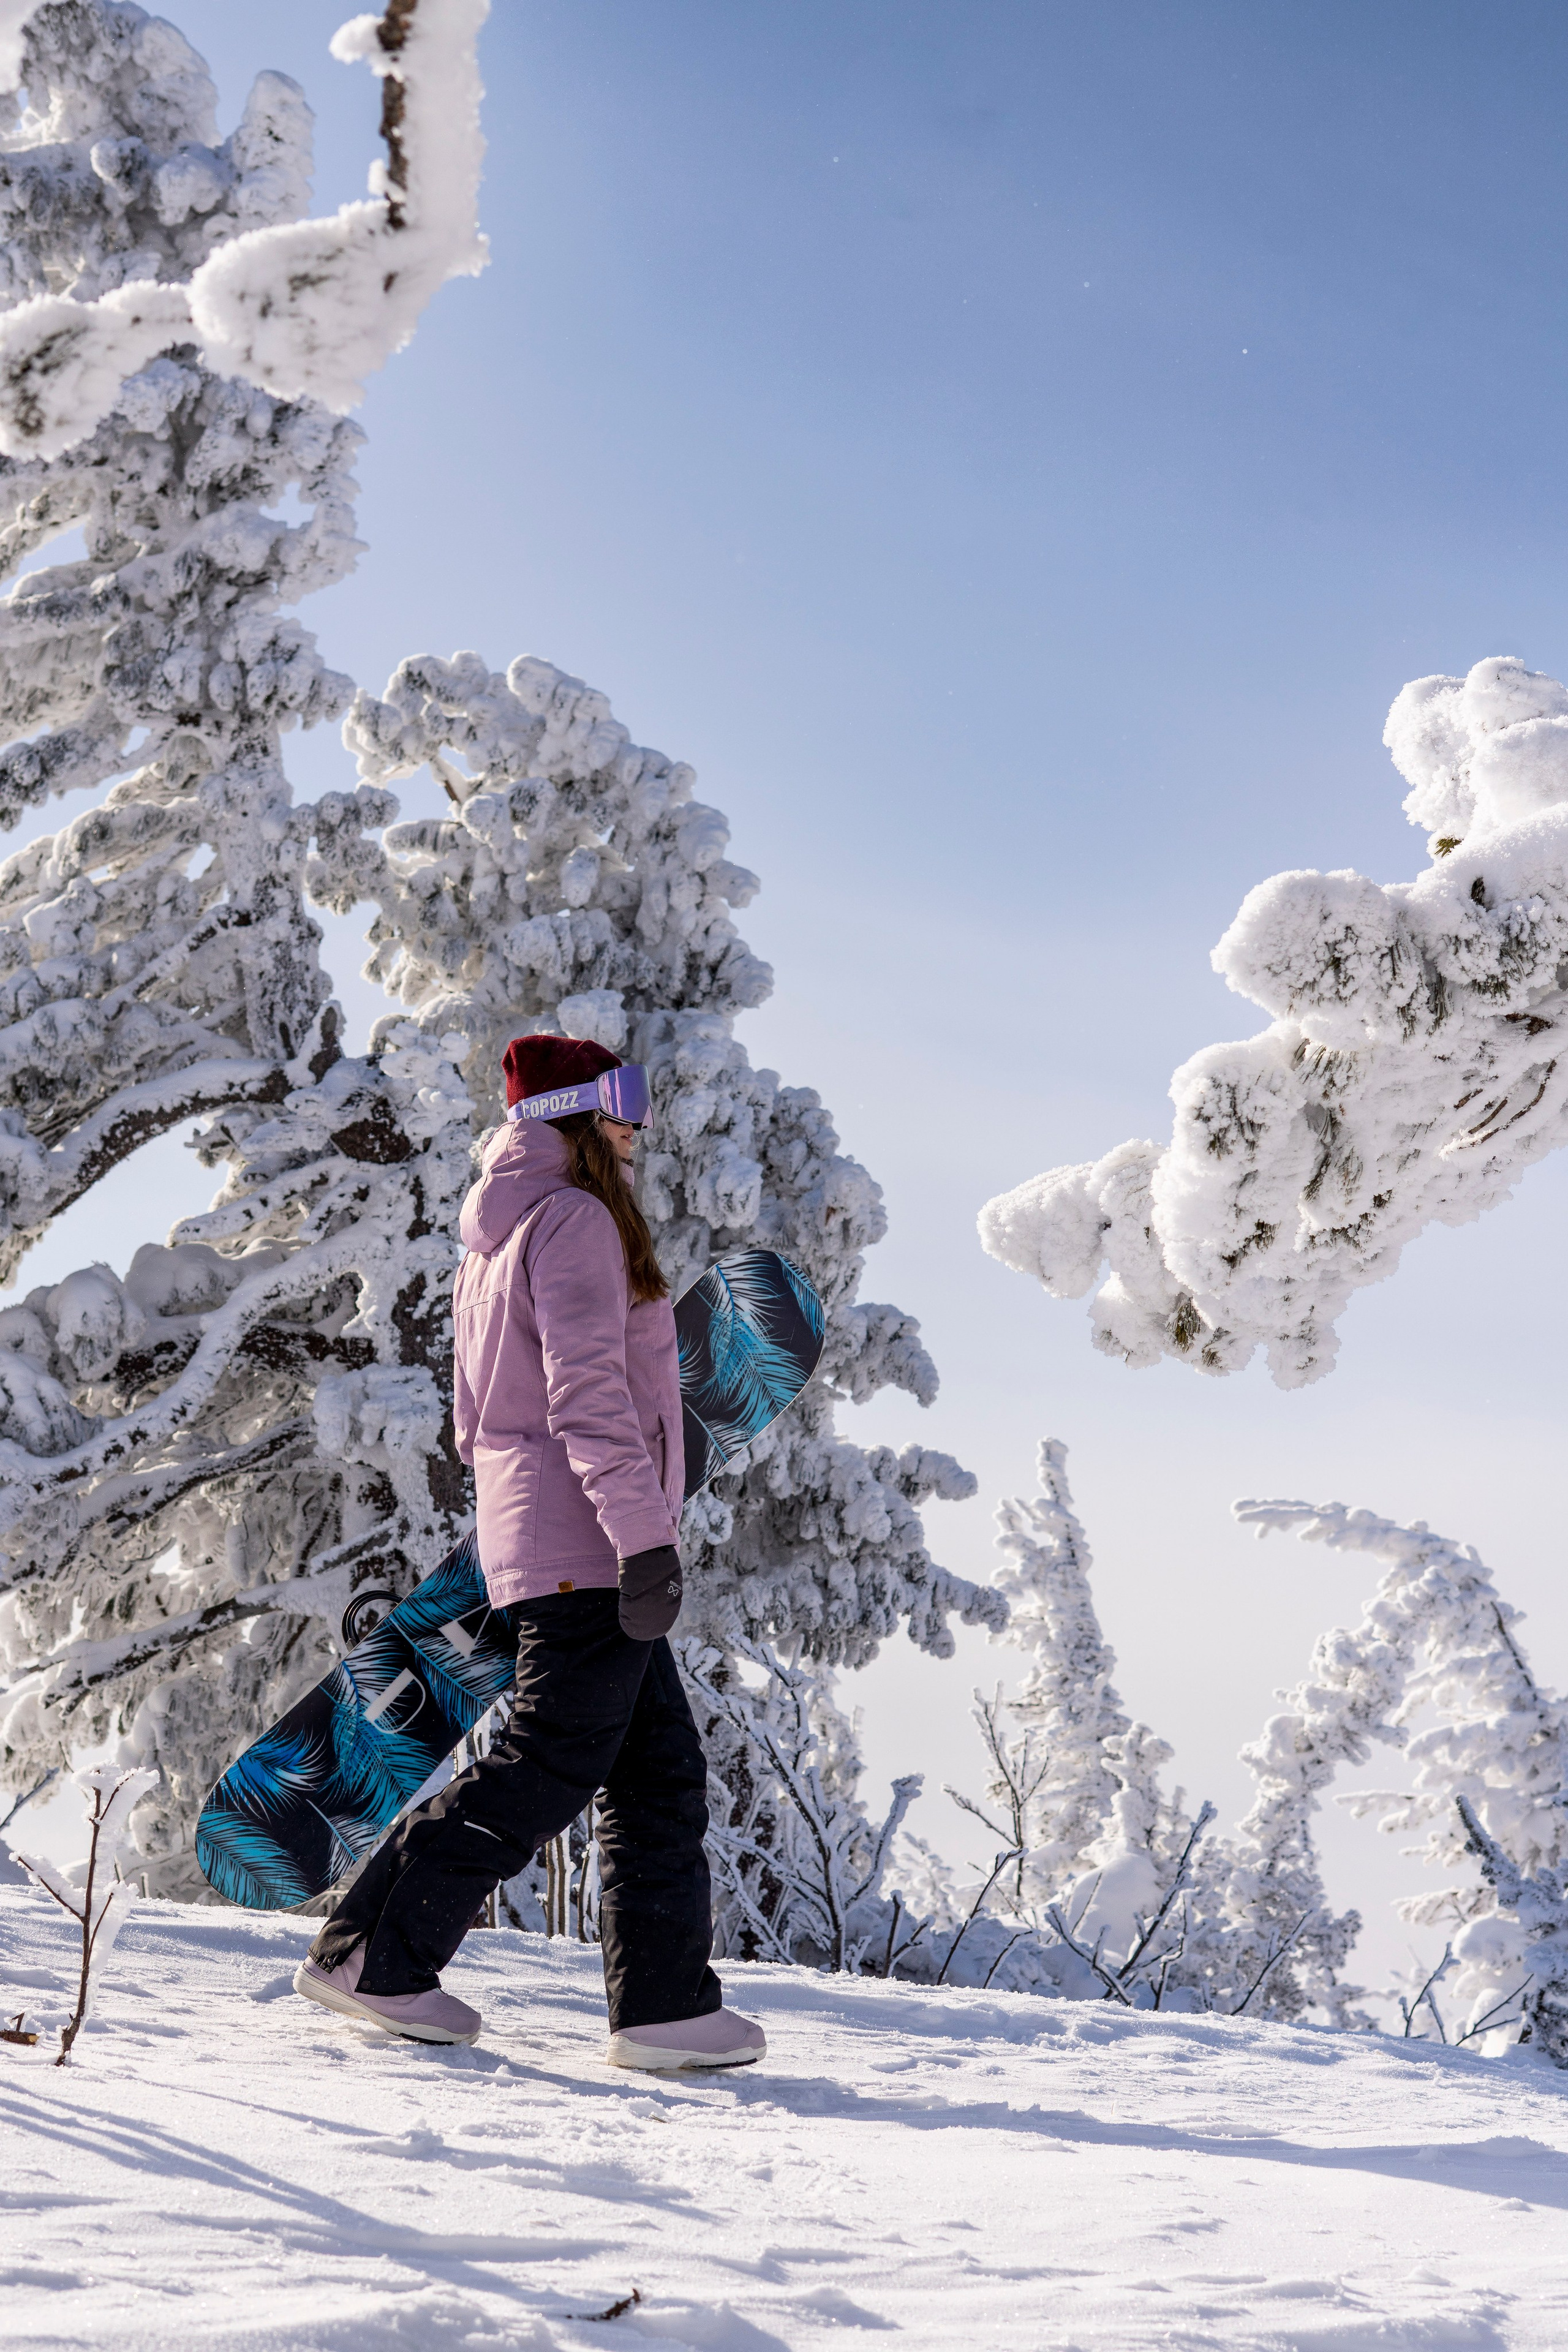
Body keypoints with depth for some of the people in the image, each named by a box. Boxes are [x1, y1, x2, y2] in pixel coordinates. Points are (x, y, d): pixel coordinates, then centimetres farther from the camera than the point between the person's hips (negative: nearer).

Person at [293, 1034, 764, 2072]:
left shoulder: (494, 1240, 19)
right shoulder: (574, 1220, -11)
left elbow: (478, 1416, 23)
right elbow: (586, 1394, -20)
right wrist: (647, 1537, -23)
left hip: (540, 1542, 10)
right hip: (589, 1542, -10)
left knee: (661, 1768, 8)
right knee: (552, 1765, -5)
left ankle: (668, 1998, 6)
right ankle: (374, 1953, 1)